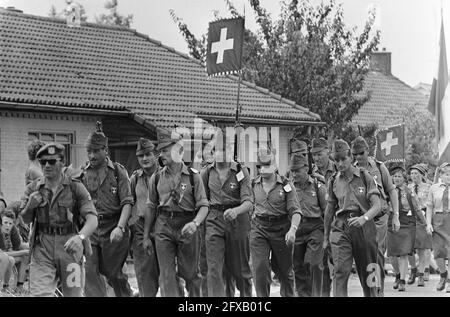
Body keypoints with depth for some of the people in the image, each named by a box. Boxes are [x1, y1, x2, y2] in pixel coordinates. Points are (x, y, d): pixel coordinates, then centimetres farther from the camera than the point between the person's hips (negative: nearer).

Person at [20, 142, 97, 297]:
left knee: (73, 294, 6)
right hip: (42, 245, 1)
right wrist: (30, 206, -12)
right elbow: (26, 220, 12)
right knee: (40, 293, -10)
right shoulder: (33, 188, 7)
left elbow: (92, 219, -13)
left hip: (70, 245, -1)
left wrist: (80, 236, -33)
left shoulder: (75, 187, -2)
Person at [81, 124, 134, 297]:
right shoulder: (82, 174, 8)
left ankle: (127, 294, 32)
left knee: (112, 273, 6)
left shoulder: (118, 171, 0)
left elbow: (127, 203, -7)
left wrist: (120, 227, -20)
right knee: (89, 272, -7)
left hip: (113, 229, -2)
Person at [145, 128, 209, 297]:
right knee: (167, 275, -4)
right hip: (163, 227, 2)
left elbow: (203, 206, -4)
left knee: (189, 273, 5)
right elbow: (151, 207, 13)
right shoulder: (157, 178, 7)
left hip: (187, 227, -2)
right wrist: (146, 235, 12)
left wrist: (195, 223, -23)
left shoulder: (193, 176, 0)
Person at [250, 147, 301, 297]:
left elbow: (295, 211, -10)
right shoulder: (254, 184, 5)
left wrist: (293, 229, -25)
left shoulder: (286, 185, -5)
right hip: (259, 228, 2)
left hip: (281, 229, -2)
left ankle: (288, 295, 35)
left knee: (284, 269, 11)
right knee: (259, 267, -12)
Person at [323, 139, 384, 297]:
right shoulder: (333, 181, 8)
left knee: (368, 272, 7)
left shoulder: (364, 176, -1)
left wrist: (364, 218, -29)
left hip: (364, 227, -1)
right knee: (340, 271, -14)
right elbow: (329, 210, 18)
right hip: (341, 227, 1)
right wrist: (325, 237, 22)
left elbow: (377, 206, -9)